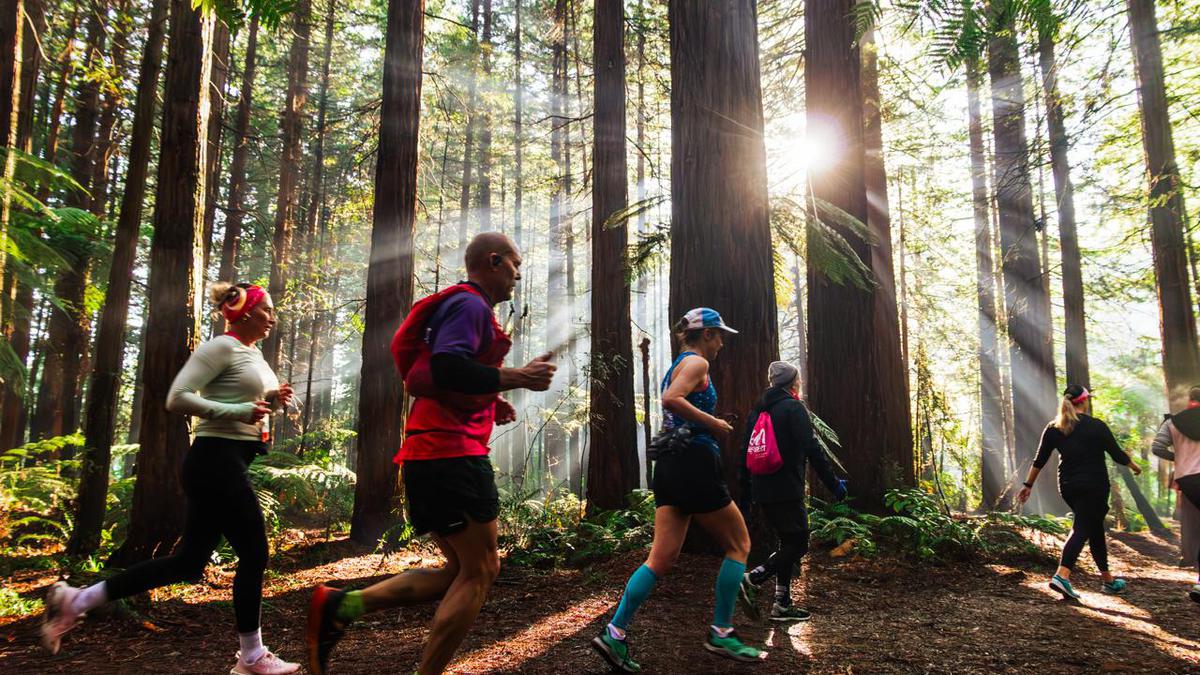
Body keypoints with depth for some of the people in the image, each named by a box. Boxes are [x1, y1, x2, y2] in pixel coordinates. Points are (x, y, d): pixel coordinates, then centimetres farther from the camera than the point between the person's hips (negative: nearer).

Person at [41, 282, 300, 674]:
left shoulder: (253, 355, 18)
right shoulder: (221, 347, -11)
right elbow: (178, 399, -19)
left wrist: (271, 401, 5)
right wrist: (241, 411, -21)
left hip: (228, 464, 10)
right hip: (215, 461, -10)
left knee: (189, 562, 12)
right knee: (254, 553, -3)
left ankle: (76, 600, 21)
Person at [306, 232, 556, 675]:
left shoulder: (459, 306, 25)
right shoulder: (470, 304, -8)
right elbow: (446, 369, -24)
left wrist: (489, 405, 18)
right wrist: (517, 378, -18)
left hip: (430, 454, 10)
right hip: (451, 453, -10)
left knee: (463, 570, 14)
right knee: (478, 571, -2)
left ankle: (342, 606, 9)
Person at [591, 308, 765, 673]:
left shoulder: (677, 365, 22)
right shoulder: (697, 362, -6)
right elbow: (671, 399, -24)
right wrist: (714, 423, -16)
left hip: (670, 465, 9)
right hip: (695, 463, -9)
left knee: (662, 557, 4)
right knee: (738, 545, 7)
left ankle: (614, 633, -4)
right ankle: (721, 633, 9)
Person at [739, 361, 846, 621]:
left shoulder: (757, 410, 16)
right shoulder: (794, 408, -7)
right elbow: (812, 449, -15)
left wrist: (744, 492, 20)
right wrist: (833, 483, -10)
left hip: (762, 490, 8)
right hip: (786, 490, -8)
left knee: (788, 543, 15)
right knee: (798, 544, -1)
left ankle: (783, 603, 12)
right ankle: (753, 577, -14)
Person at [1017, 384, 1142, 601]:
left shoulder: (1053, 429, 4)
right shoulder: (1096, 426, -9)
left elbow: (1039, 461, 4)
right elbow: (1117, 455, -1)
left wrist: (1028, 485, 11)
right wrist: (1135, 466, 19)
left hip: (1068, 487, 5)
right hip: (1094, 486, -5)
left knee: (1095, 528, 20)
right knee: (1081, 529, -7)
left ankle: (1107, 579, 28)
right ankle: (1061, 575, -23)